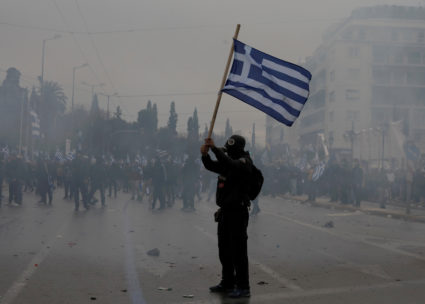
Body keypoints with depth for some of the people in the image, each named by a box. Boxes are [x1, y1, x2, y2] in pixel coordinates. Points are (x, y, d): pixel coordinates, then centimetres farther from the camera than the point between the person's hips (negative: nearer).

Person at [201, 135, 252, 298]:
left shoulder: (244, 161, -12)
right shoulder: (229, 161, 13)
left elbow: (231, 164, -32)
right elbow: (211, 166, 14)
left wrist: (214, 148, -32)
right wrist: (205, 154, -7)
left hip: (238, 212, -9)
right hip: (225, 211, 9)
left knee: (238, 250, -6)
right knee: (224, 250, 15)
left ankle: (243, 287, 1)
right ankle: (227, 283, 28)